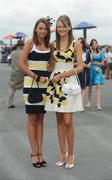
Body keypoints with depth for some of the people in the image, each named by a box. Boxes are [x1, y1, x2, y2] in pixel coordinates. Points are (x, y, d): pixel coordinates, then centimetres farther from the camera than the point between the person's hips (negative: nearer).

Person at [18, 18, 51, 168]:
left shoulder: (50, 45, 8)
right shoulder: (30, 43, -4)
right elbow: (21, 63, -9)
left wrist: (48, 78, -2)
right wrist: (37, 77, -14)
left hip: (45, 84, 4)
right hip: (31, 83, -4)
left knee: (40, 119, 9)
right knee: (32, 118, 2)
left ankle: (40, 152, 15)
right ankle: (34, 153, 9)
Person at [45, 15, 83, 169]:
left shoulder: (76, 44, -1)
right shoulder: (53, 44, 9)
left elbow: (80, 67, -6)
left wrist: (61, 75, -11)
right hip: (55, 84, 4)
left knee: (67, 121, -5)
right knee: (59, 120, 7)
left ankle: (71, 154, 11)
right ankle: (63, 152, 18)